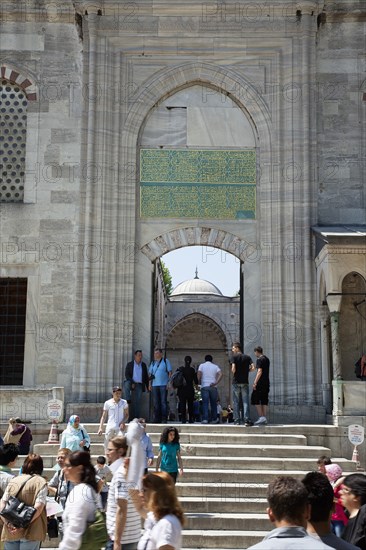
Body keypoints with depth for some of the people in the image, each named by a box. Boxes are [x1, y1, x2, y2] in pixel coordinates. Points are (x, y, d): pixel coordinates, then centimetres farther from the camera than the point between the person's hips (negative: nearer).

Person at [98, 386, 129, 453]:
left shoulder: (124, 402, 3)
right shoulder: (107, 403, 2)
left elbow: (127, 414, 8)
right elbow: (103, 416, 6)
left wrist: (123, 422, -11)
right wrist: (100, 427, -3)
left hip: (120, 427, -1)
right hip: (110, 427, 1)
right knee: (107, 445, 3)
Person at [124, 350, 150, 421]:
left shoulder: (143, 365, 13)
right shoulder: (130, 364, 5)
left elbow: (146, 377, 15)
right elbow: (126, 375, -4)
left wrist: (147, 386, 9)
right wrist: (132, 383, -17)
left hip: (139, 385, 2)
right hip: (131, 384, -2)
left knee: (137, 402, -3)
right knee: (126, 384, -37)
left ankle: (136, 418, -2)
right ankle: (128, 399, -30)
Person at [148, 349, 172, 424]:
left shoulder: (165, 361, 3)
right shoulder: (153, 363, 15)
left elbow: (170, 372, 1)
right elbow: (150, 374, 17)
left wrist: (169, 383, -7)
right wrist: (149, 384, 8)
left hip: (163, 385, -4)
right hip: (154, 385, 4)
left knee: (163, 402, -4)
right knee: (156, 403, 4)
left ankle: (164, 418, -1)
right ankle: (157, 419, 9)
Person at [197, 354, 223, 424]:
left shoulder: (202, 365, 7)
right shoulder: (215, 366, 12)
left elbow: (199, 374, -7)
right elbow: (220, 374, -4)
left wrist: (199, 382, 6)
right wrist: (216, 383, -6)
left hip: (204, 386, -1)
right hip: (213, 387, 1)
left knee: (205, 403, -3)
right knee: (213, 403, 9)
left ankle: (205, 419, -13)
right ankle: (214, 419, 10)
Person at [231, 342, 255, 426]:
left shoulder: (234, 357, -2)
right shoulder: (247, 357, 8)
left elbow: (233, 368, -14)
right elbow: (253, 367, -4)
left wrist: (234, 373, 5)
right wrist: (246, 371, 12)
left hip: (236, 382, -2)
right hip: (245, 382, 2)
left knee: (236, 402, 6)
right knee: (245, 401, 1)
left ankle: (237, 420, 6)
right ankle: (247, 419, -8)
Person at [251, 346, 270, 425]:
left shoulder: (259, 360, -11)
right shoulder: (267, 359, 16)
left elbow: (259, 371, -19)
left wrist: (255, 382, -20)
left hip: (260, 383, -9)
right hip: (266, 382, 9)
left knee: (255, 399, -5)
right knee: (264, 401, 10)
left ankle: (261, 417, -12)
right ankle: (264, 418, 8)